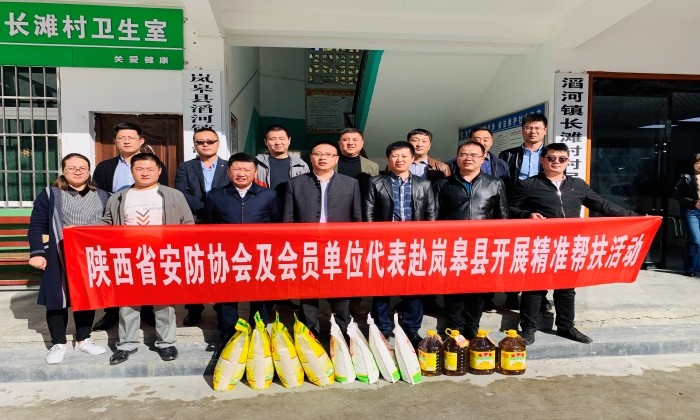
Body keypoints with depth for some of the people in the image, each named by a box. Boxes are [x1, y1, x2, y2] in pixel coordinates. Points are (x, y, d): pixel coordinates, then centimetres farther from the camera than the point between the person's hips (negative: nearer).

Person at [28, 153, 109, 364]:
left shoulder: (102, 196, 9)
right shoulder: (49, 195, 1)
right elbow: (36, 226, -2)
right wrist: (36, 253, -11)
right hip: (59, 258, -2)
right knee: (57, 299, 4)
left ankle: (83, 340, 25)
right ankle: (58, 344, 18)